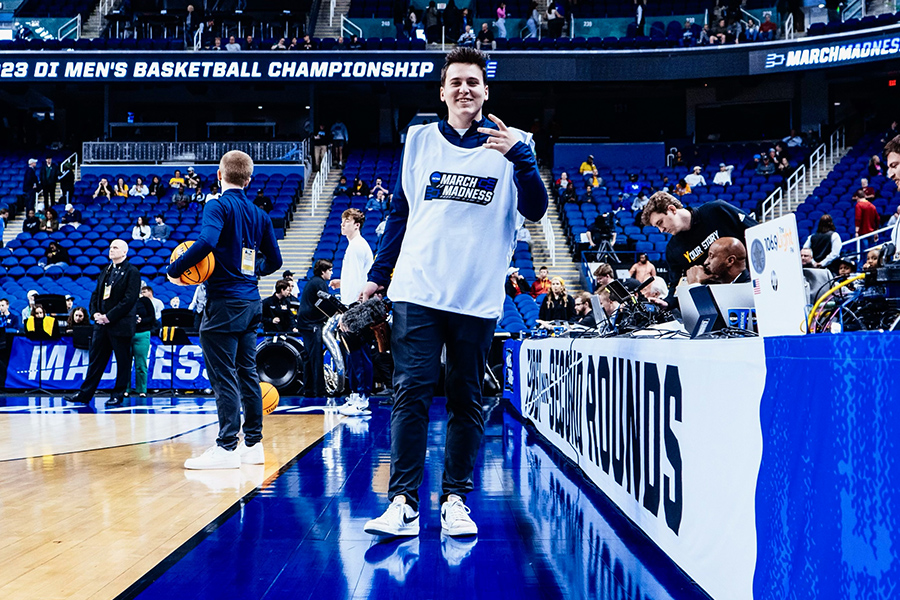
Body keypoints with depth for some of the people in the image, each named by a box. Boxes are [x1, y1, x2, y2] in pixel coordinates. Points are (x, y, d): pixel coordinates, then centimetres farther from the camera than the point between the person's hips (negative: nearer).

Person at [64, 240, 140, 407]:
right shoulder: (106, 270, 16)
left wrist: (109, 316, -16)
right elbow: (95, 293, 18)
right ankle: (85, 395, 12)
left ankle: (118, 396, 10)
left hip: (121, 324, -7)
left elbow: (130, 299, -15)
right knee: (95, 359, 9)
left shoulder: (131, 272, -7)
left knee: (123, 361, 2)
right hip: (102, 324, 7)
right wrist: (95, 313, 1)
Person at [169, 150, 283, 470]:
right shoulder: (259, 214, 12)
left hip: (224, 302, -7)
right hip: (251, 303, 7)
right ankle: (253, 443, 16)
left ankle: (227, 447, -5)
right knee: (247, 373, 12)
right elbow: (274, 260, 16)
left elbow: (206, 242, -27)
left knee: (223, 375, -5)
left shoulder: (218, 206, -9)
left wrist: (174, 269, -17)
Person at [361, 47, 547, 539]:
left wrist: (519, 157, -20)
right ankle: (403, 502, -2)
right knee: (411, 393, -6)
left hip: (478, 296, -1)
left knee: (466, 400, 5)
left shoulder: (511, 143, 6)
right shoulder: (420, 139, 12)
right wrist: (379, 274, 13)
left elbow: (535, 210, -5)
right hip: (418, 290, 1)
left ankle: (455, 498, 14)